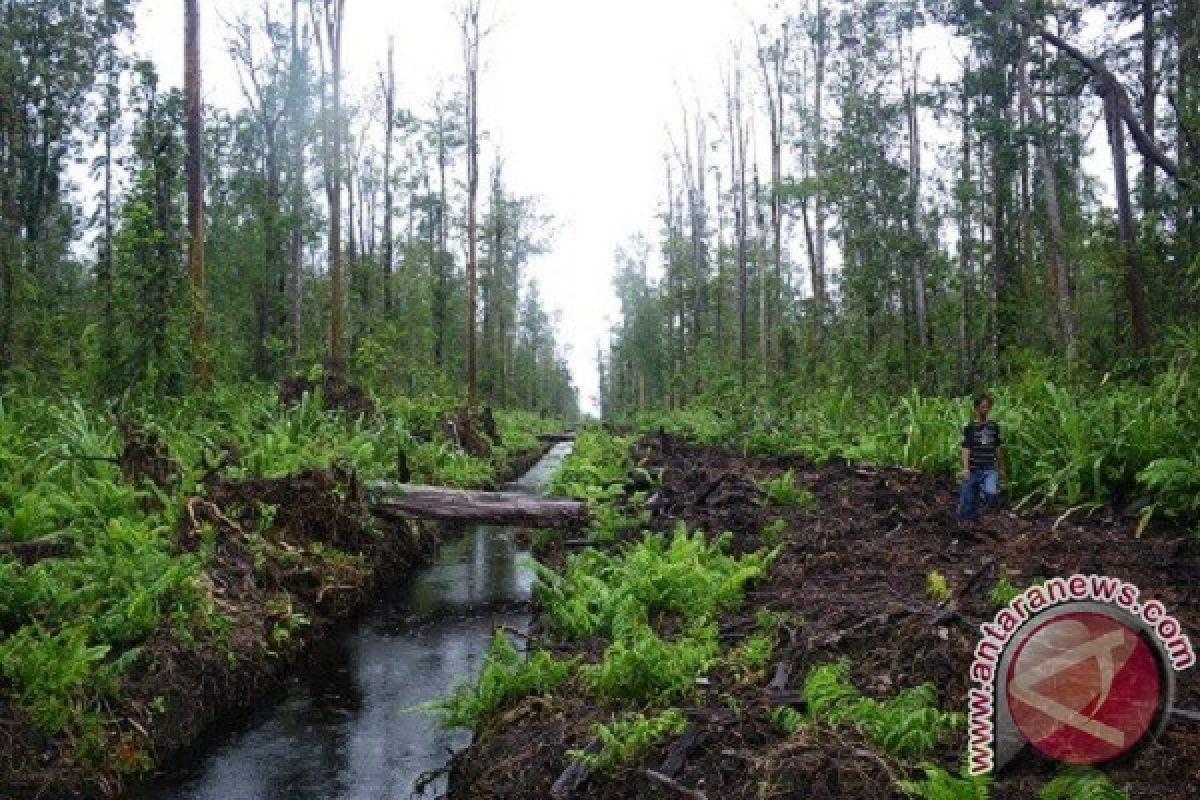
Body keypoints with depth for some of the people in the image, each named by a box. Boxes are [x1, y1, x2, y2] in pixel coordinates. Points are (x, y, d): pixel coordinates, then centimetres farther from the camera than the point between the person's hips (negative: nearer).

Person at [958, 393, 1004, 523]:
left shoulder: (994, 427, 9)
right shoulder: (969, 427, -3)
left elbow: (997, 449, 16)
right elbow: (966, 449, -9)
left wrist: (1001, 468, 18)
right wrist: (965, 468, -18)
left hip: (989, 469, 2)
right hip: (973, 469, -2)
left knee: (992, 493, -21)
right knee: (968, 499, 3)